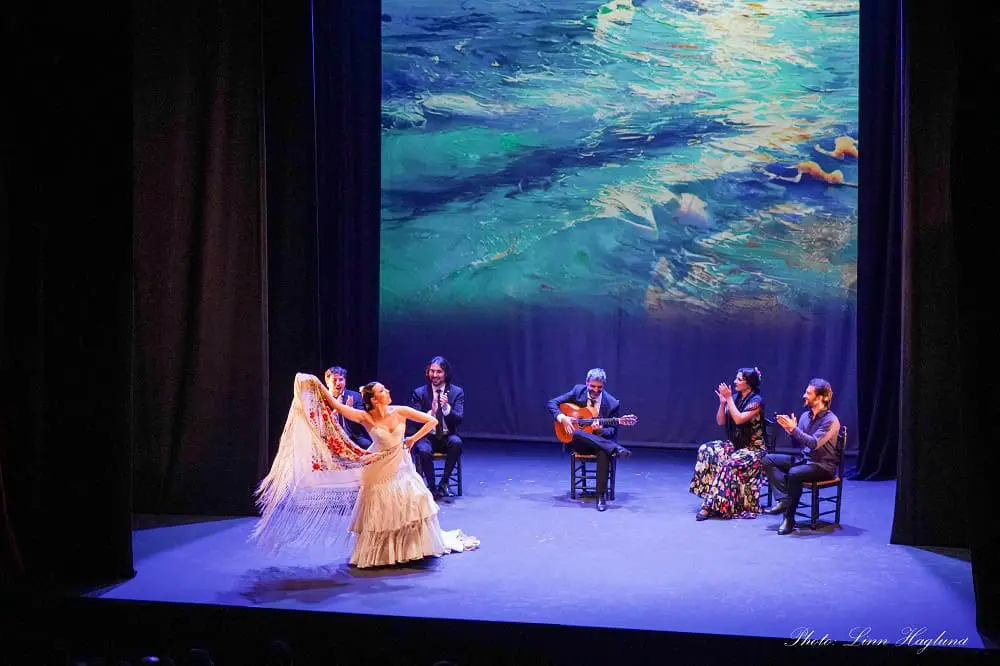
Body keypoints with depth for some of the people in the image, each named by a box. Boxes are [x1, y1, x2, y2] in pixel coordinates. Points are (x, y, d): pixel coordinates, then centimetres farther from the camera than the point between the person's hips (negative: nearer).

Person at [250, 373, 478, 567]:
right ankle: (381, 553, 15)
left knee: (412, 505, -1)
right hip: (380, 470, -2)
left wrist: (414, 439, -6)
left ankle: (412, 548, 17)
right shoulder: (366, 418, -12)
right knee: (380, 512, 3)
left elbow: (432, 421, -5)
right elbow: (337, 407, -18)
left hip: (401, 467, 2)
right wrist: (319, 387, -20)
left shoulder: (400, 412, -9)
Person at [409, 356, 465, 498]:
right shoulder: (419, 393, 1)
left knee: (456, 442, -34)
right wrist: (430, 413, -25)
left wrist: (446, 408, -28)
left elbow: (459, 419, -8)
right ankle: (432, 487, -12)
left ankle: (444, 483, -16)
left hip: (447, 437, 1)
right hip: (427, 437, -1)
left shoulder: (457, 392, 1)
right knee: (424, 451, -35)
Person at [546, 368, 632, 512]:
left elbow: (612, 430, -2)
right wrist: (562, 418, -19)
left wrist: (601, 429, -25)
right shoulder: (578, 391, -2)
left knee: (604, 452, -37)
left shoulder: (612, 403, -6)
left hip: (601, 440, -1)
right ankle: (616, 449, -39)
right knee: (577, 434, -36)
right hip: (579, 442, 1)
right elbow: (551, 403, -1)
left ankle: (601, 496, -29)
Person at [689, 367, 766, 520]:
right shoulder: (735, 398, 8)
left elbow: (739, 419, -25)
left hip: (754, 448, -7)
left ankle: (710, 505, -33)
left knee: (730, 464, -34)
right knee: (706, 450, -19)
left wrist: (729, 398, -21)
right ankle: (709, 498, -23)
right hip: (735, 444, 7)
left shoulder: (756, 401, -12)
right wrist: (722, 403, -5)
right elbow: (720, 422, 9)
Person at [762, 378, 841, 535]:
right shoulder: (806, 415, 7)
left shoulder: (831, 421, -15)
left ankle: (789, 519, -23)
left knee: (794, 473, -36)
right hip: (804, 459, 8)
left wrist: (793, 428, -26)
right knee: (767, 460, -6)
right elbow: (797, 441, 10)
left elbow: (814, 443, -26)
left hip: (823, 466, -8)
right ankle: (788, 495, -22)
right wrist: (789, 429, -9)